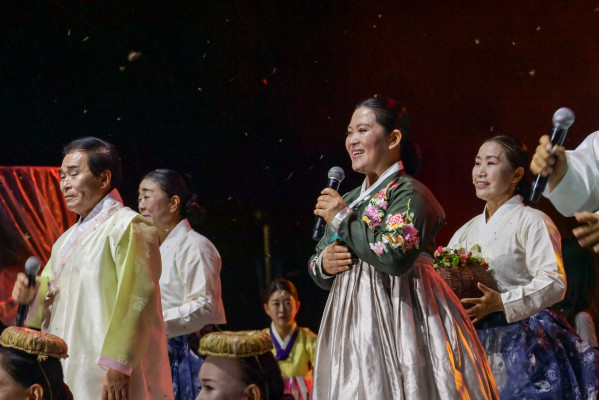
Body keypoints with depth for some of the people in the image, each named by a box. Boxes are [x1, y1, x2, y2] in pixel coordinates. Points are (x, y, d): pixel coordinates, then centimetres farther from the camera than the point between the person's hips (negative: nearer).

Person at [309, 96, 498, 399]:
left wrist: (343, 220, -12)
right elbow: (316, 267, 22)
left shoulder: (410, 194, -7)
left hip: (397, 321, -7)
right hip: (354, 326, 7)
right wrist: (323, 264, -3)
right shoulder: (349, 200, 16)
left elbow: (395, 256, -23)